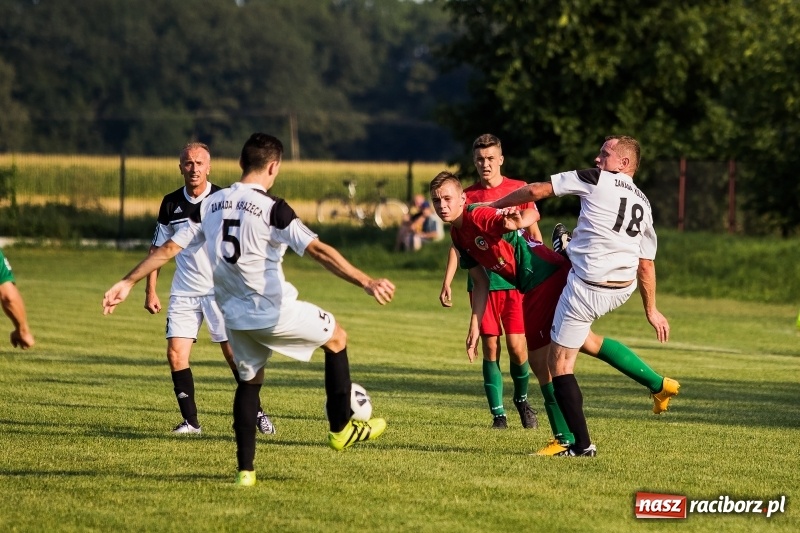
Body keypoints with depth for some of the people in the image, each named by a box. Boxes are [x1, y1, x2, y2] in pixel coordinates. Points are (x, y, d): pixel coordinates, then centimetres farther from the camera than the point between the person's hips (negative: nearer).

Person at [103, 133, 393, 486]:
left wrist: (128, 283, 12)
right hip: (275, 311, -6)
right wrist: (366, 282, -30)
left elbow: (168, 248, 5)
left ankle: (245, 470, 14)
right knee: (337, 338, 16)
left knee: (249, 381, 21)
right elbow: (318, 251, -25)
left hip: (234, 316, 6)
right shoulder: (272, 209, -15)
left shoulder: (210, 205, 3)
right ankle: (341, 429, 21)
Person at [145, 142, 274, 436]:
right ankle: (190, 421, 1)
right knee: (176, 354, -8)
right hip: (184, 291, 3)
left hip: (221, 289, -3)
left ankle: (256, 413, 12)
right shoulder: (171, 203, 4)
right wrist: (150, 290, 7)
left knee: (234, 354, -4)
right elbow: (158, 248, 13)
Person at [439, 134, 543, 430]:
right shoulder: (467, 196, 7)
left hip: (515, 280, -1)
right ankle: (498, 413, 5)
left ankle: (522, 399, 19)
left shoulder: (519, 190, 3)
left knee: (516, 346, -6)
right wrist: (447, 283, 2)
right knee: (490, 347, -1)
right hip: (481, 281, 1)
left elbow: (534, 234, 8)